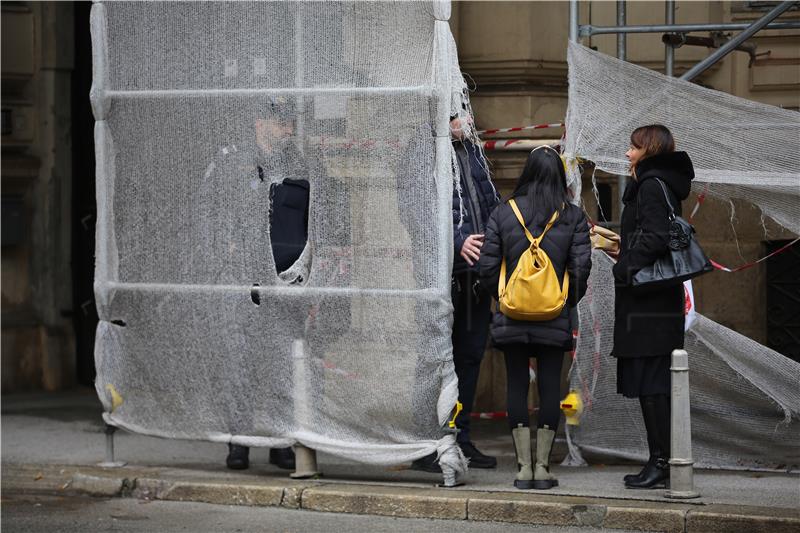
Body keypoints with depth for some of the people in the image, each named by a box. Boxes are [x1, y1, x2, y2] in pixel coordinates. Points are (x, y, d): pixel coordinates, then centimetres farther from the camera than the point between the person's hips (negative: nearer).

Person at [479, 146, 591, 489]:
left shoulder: (503, 214, -2)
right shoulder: (573, 217, -2)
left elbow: (488, 268, -2)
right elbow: (581, 267, -5)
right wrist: (570, 302, 10)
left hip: (511, 316, 0)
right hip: (555, 319, 0)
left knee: (517, 386, 7)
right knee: (550, 387, 6)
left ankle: (523, 468, 5)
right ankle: (542, 468, 6)